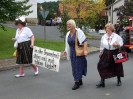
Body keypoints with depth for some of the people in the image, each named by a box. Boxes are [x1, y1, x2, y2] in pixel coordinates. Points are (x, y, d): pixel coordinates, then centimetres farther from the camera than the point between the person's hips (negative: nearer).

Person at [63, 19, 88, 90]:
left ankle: (77, 82, 1)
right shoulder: (68, 34, 8)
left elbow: (84, 41, -16)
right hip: (72, 53, 7)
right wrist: (66, 50, 3)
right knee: (74, 67, 10)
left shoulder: (79, 32, -12)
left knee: (78, 66, -5)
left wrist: (85, 50, -24)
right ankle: (80, 81, 26)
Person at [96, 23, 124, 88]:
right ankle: (102, 81, 4)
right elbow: (102, 45, 12)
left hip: (115, 53, -3)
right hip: (106, 53, 3)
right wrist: (101, 52, 15)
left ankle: (119, 80, 34)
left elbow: (121, 44, -5)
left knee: (117, 66, 9)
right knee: (102, 66, -4)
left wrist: (117, 45, -24)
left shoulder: (116, 36, -9)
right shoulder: (104, 37, 2)